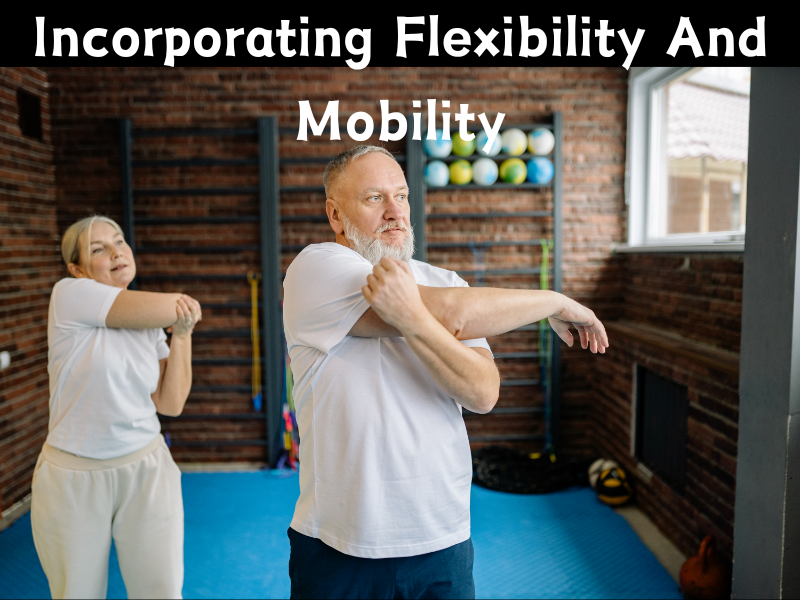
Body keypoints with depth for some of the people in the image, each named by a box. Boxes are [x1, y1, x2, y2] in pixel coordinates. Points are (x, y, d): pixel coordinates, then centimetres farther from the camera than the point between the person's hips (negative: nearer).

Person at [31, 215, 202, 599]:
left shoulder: (150, 326, 5)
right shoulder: (70, 294, -10)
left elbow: (171, 403, -1)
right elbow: (166, 306, -20)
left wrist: (182, 333, -7)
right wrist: (183, 308, 2)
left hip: (146, 471, 4)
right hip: (72, 478, -3)